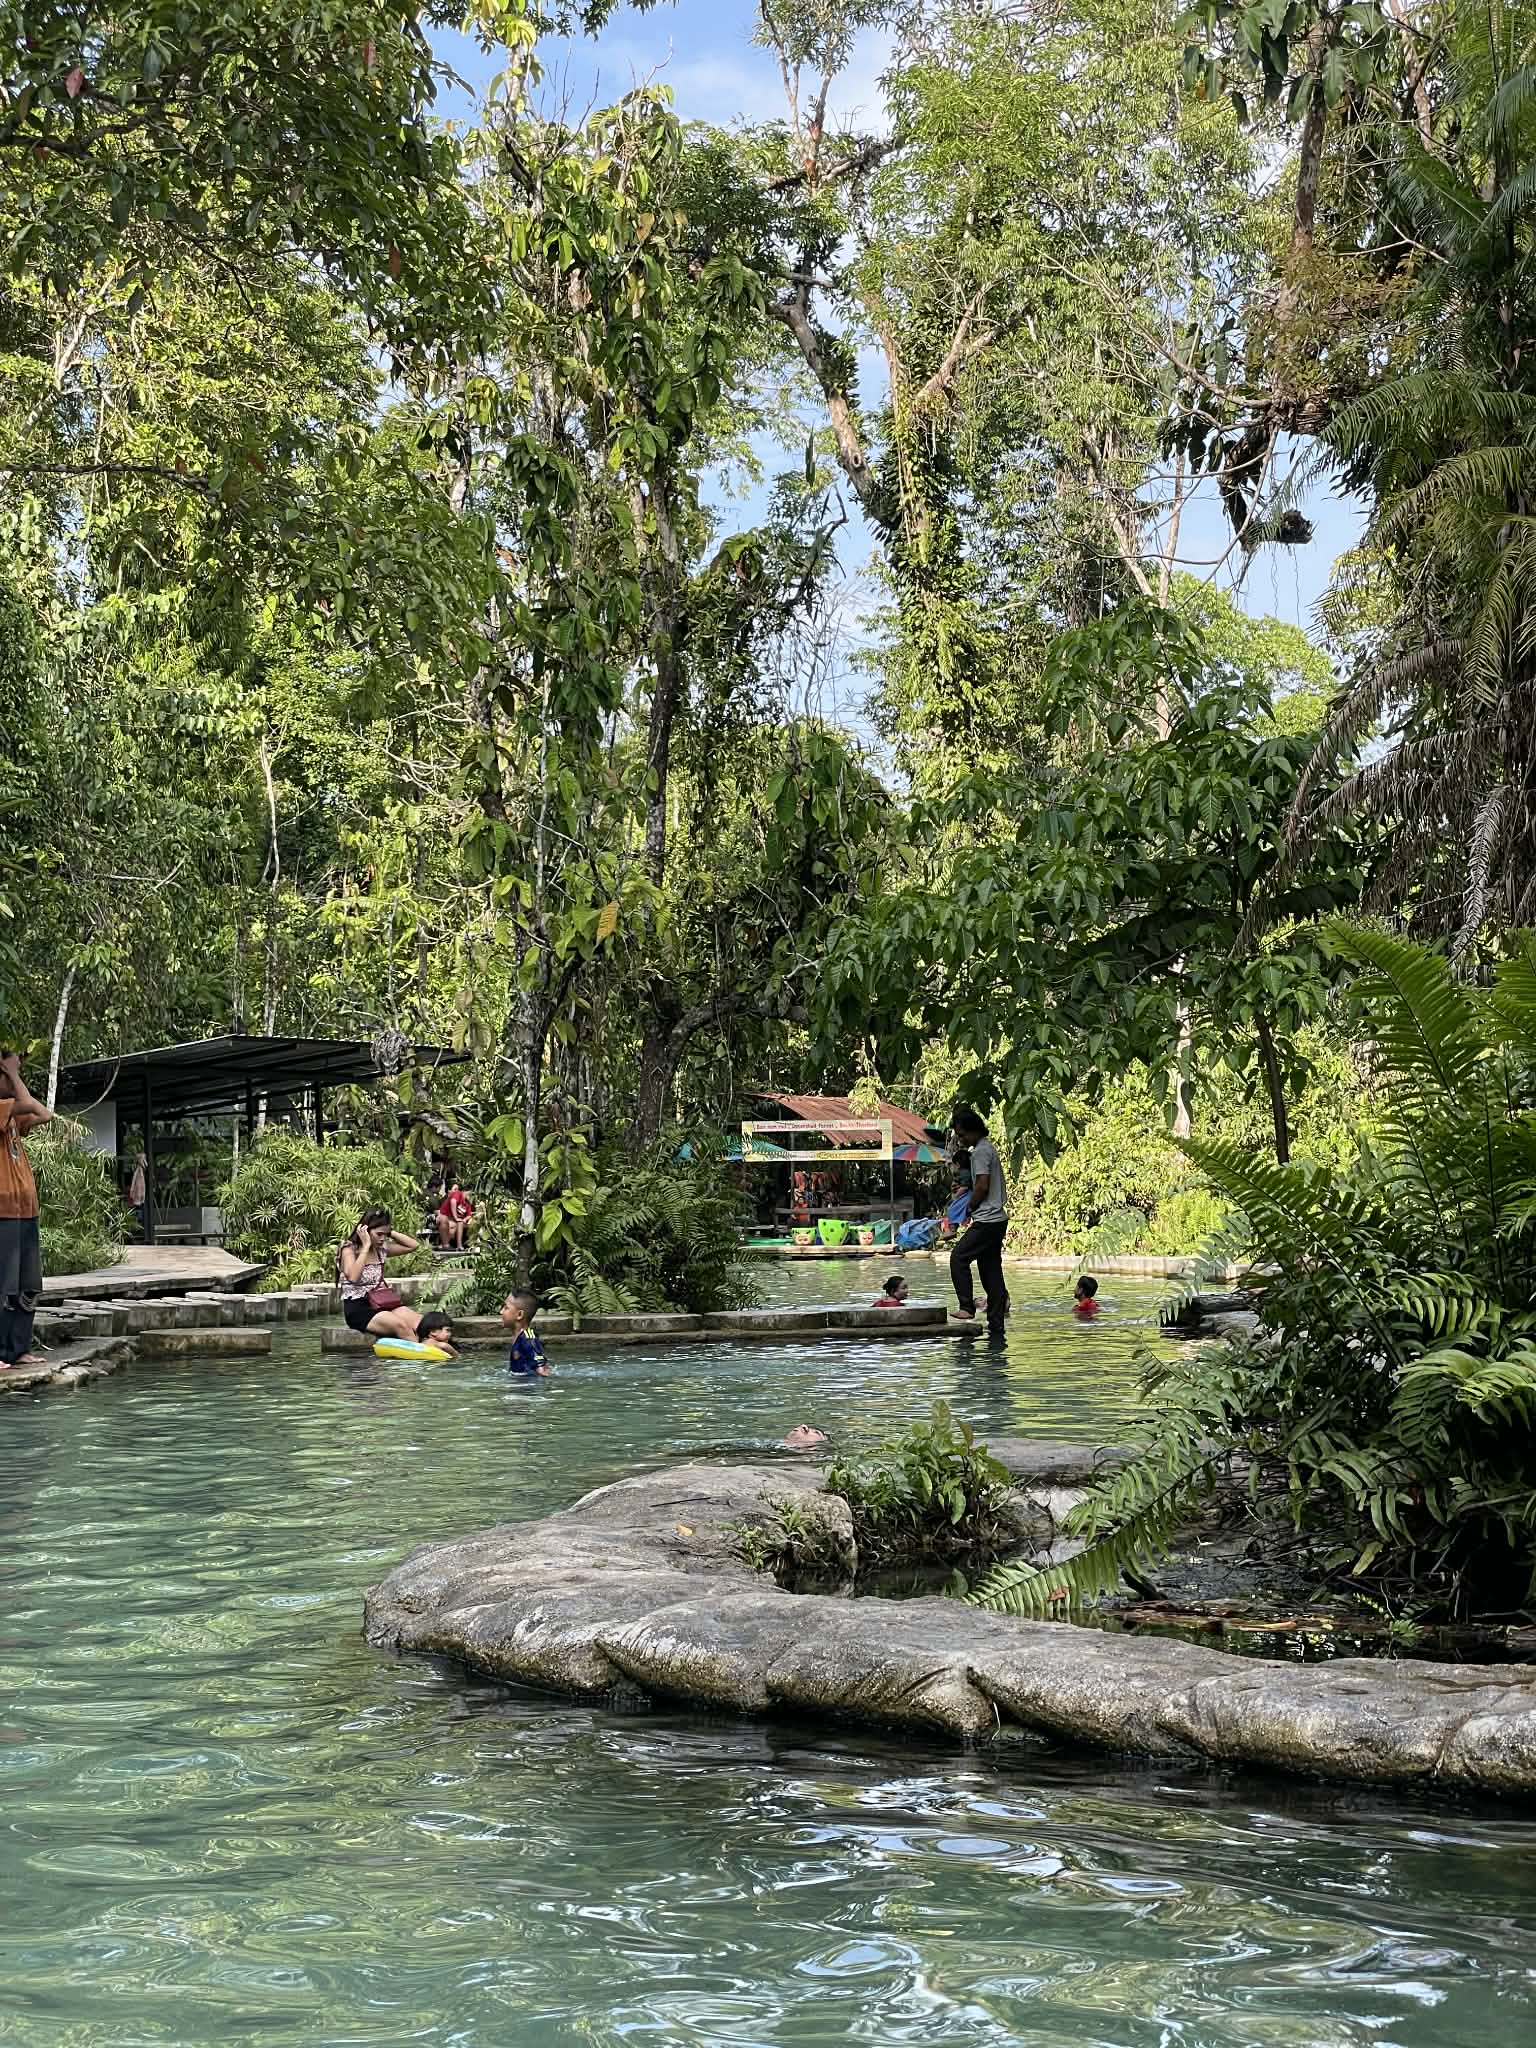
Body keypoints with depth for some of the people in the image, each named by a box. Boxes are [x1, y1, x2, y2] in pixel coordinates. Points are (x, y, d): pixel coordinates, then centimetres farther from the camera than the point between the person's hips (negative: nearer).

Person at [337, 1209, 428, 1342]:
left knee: (420, 1325, -22)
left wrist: (391, 1232, 4)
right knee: (401, 1326, -32)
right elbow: (353, 1277, -25)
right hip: (357, 1308, -6)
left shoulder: (381, 1249, 11)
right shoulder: (349, 1249, -6)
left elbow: (414, 1245, 15)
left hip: (380, 1303, 6)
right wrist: (366, 1245, -18)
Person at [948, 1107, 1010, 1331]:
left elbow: (982, 1186, -18)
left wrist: (970, 1207, -4)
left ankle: (967, 1308, -10)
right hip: (997, 1220, 10)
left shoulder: (980, 1151, -12)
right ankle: (996, 1322, 8)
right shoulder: (989, 1147, 18)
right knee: (991, 1269, 8)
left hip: (986, 1220, -10)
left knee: (959, 1257, -8)